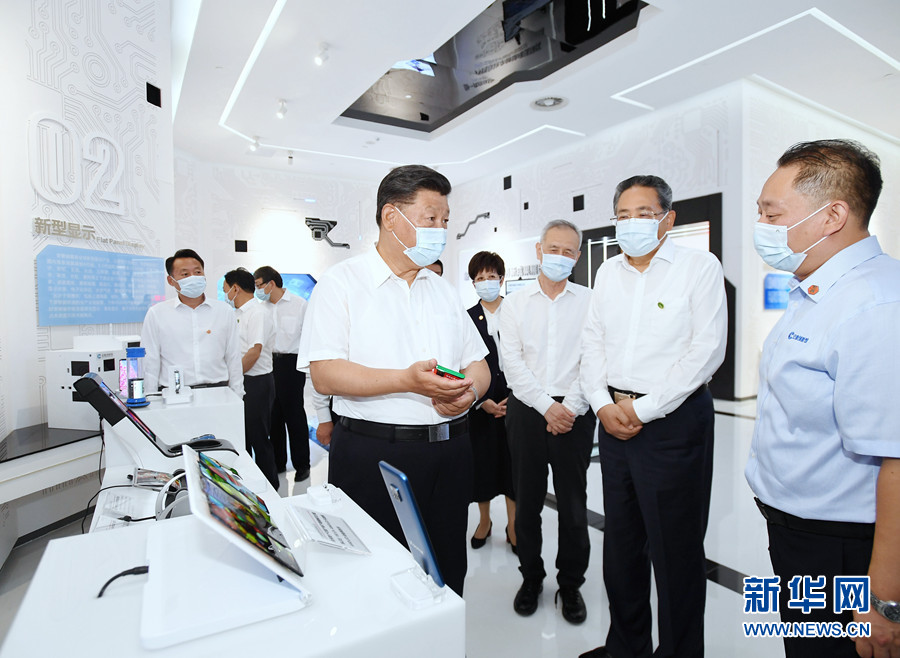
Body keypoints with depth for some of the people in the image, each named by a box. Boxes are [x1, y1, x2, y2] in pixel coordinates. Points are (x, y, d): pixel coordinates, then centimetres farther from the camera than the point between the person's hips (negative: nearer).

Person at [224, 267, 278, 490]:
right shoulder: (239, 313, 14)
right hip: (240, 383, 9)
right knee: (241, 436, 17)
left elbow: (254, 351, -22)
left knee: (258, 438, 1)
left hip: (256, 383, -9)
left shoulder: (258, 312, -15)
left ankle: (269, 488, 15)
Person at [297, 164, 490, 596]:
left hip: (448, 451, 6)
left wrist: (468, 391, -10)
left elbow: (478, 365, 13)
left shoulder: (444, 290, 14)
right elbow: (325, 375, -14)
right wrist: (408, 381, -24)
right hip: (373, 454, -5)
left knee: (448, 574, 16)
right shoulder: (342, 282, -4)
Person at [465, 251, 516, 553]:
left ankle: (513, 526, 23)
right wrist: (483, 401, -7)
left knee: (512, 461, 6)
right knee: (482, 461, 8)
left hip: (513, 401, 0)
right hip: (480, 403, 0)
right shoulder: (467, 318, 2)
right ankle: (484, 521, 29)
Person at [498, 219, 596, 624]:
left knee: (573, 504, 8)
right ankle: (530, 577, 31)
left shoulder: (590, 301, 4)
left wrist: (570, 408, -12)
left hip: (574, 413, 0)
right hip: (527, 411, 1)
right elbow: (512, 363, -2)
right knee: (527, 501, 10)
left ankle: (570, 584, 29)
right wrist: (547, 406, -10)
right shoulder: (515, 303, 5)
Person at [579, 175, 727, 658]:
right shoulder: (608, 272, 12)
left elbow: (707, 349, -13)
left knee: (675, 550, 6)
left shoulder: (700, 266, -5)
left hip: (673, 420, -5)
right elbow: (592, 343, 11)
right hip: (614, 418, 6)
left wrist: (642, 409, -15)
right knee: (621, 541, 18)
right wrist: (603, 404, -3)